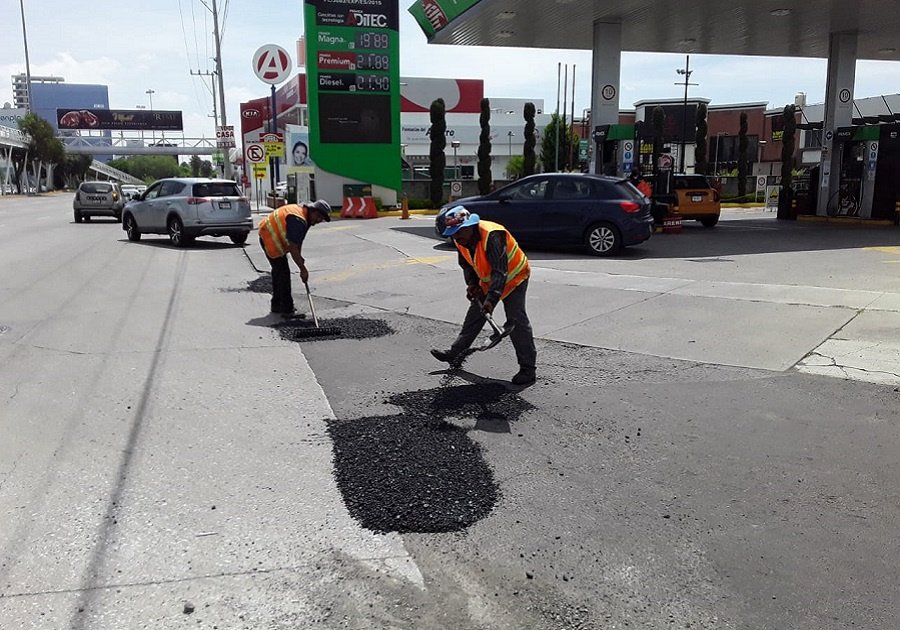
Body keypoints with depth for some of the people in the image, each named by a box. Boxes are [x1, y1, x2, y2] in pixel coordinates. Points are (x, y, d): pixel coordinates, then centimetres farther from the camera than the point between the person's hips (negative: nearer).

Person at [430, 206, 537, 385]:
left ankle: (528, 369, -10)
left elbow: (500, 272, -41)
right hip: (488, 280, 8)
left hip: (514, 277, -8)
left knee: (516, 320, -15)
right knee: (474, 315, 15)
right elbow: (466, 265, 6)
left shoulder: (492, 236, -36)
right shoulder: (461, 240, -10)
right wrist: (472, 284, -11)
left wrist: (491, 299, -49)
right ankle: (454, 354, 27)